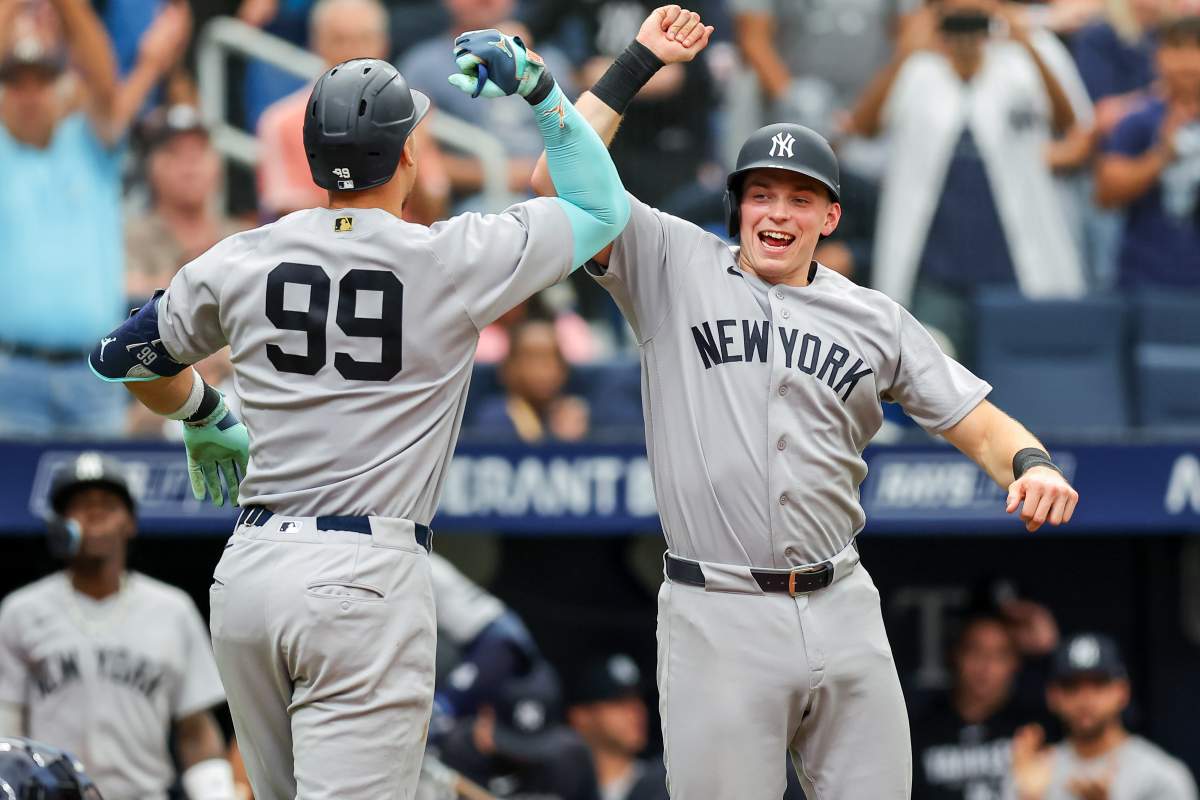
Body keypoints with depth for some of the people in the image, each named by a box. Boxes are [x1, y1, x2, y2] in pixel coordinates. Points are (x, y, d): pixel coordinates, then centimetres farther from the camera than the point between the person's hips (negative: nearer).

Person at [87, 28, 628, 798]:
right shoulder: (454, 261, -4)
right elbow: (602, 207, 9)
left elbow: (126, 354, 22)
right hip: (367, 580, -5)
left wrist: (208, 420, 39)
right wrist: (537, 87, 13)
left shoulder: (244, 261, 7)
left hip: (248, 571, 5)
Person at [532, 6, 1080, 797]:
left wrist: (1032, 464, -12)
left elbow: (980, 426, 10)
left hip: (841, 611, 3)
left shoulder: (875, 320, 13)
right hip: (718, 620, -3)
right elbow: (560, 179, -3)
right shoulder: (674, 268, 7)